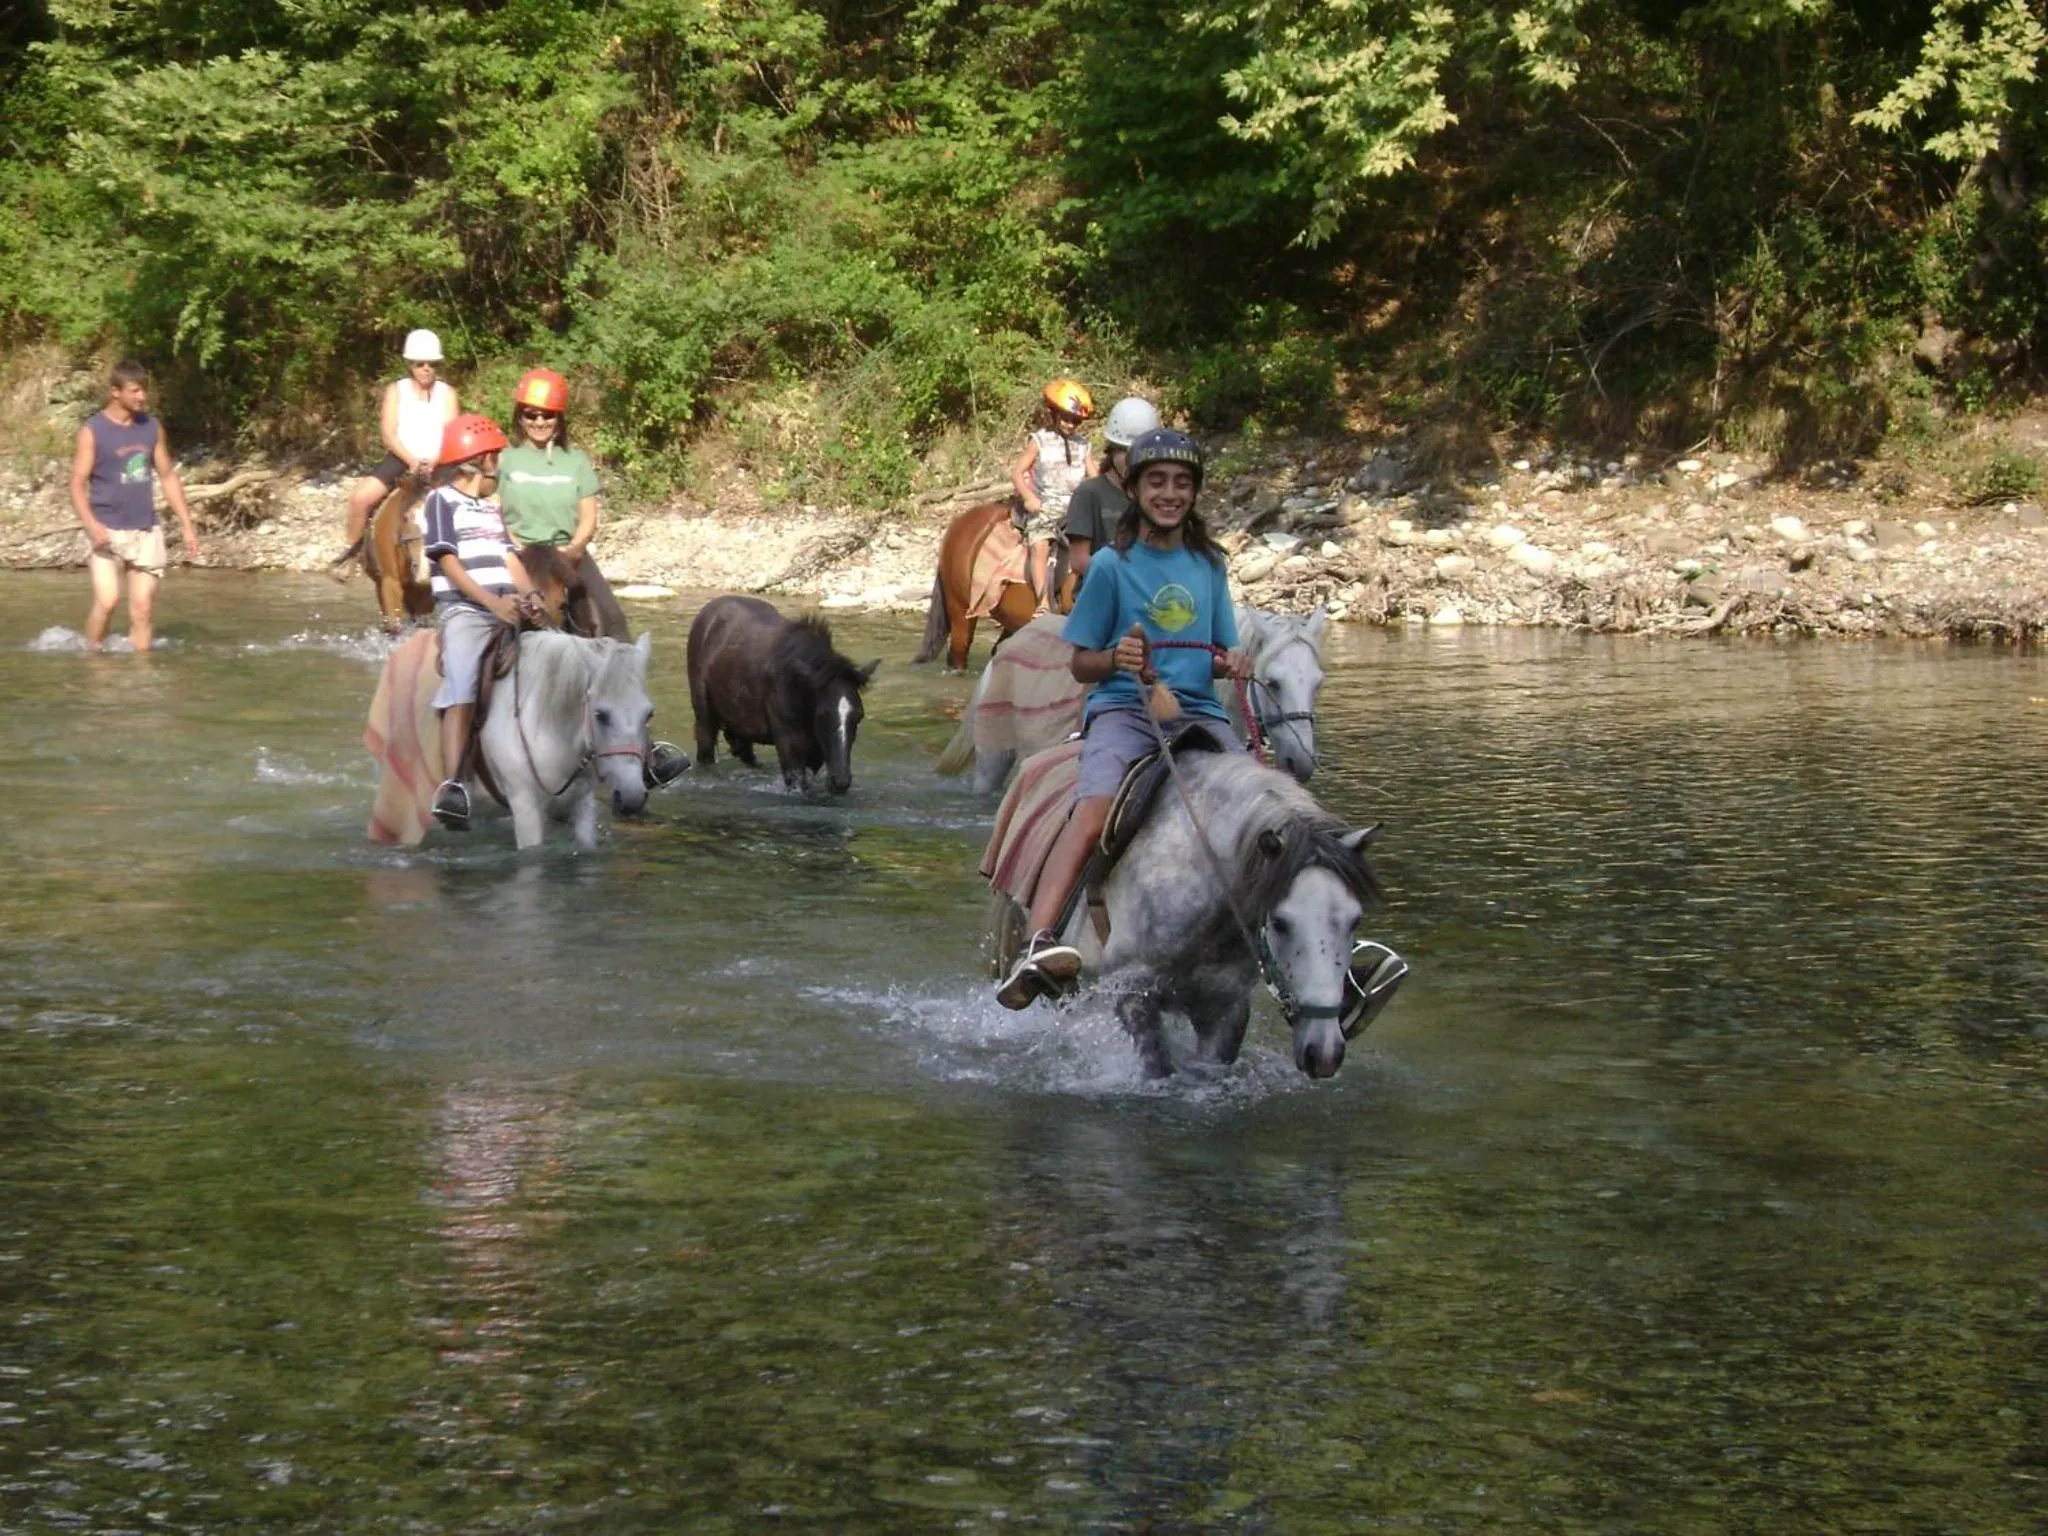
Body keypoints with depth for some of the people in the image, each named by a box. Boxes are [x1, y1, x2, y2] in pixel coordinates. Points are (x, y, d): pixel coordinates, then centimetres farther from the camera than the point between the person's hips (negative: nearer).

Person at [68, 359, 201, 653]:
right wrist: (92, 525, -24)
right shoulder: (93, 431, -6)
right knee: (107, 600, -17)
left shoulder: (152, 428, 7)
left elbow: (169, 477, 15)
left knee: (143, 608, 0)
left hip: (145, 530, 4)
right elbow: (77, 484, -8)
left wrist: (187, 526, 11)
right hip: (108, 531, -4)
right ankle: (91, 655, 1)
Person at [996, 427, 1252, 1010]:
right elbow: (1080, 664, 6)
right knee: (1095, 807, -33)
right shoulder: (1112, 564, 4)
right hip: (1122, 707, -4)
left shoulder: (1209, 565, 15)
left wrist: (1234, 663, -3)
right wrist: (1118, 659, -15)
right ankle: (1037, 944, -50)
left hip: (1199, 711, 4)